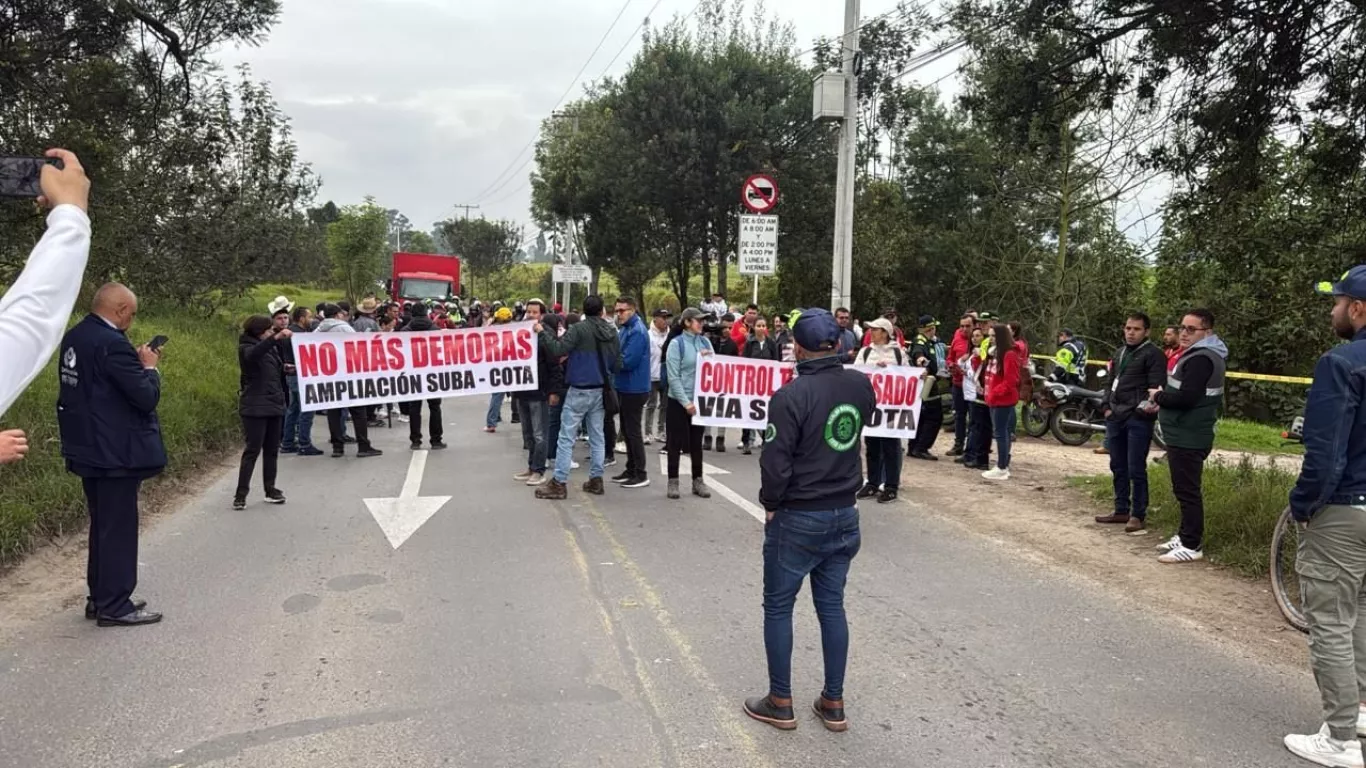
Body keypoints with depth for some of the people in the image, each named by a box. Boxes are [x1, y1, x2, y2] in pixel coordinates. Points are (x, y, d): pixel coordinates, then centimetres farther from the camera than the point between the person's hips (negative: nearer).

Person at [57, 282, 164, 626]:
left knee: (103, 526, 18)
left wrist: (135, 362, 10)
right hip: (115, 452, -10)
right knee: (118, 529, 0)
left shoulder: (74, 337, 9)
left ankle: (100, 598, 27)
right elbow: (147, 397, -22)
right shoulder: (111, 343, -21)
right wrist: (149, 367, -5)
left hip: (90, 448, 10)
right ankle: (115, 606, 8)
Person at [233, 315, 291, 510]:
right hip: (255, 407, -7)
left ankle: (270, 489, 16)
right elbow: (254, 354, -34)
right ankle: (241, 494, -4)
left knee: (272, 450, 9)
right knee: (253, 450, -8)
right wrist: (276, 338, -46)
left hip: (275, 405, 7)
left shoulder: (272, 347, 14)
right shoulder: (246, 348, -7)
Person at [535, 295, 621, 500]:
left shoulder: (579, 328, -14)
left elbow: (557, 350, -20)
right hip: (600, 391, 6)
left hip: (579, 391, -6)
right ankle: (596, 480, 17)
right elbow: (617, 364, 7)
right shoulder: (612, 332, 3)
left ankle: (559, 483, 0)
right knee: (597, 437, 13)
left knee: (566, 437, -2)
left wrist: (542, 332, -7)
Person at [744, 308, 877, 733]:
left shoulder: (792, 395, -21)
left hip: (797, 519, -6)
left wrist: (770, 504, -3)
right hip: (844, 515, 6)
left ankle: (780, 703, 19)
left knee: (778, 607, 9)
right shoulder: (861, 386, -2)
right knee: (832, 606, 15)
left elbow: (775, 461, -19)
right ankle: (833, 703, 23)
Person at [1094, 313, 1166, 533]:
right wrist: (1107, 407, 10)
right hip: (1115, 418, 8)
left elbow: (1156, 389, -14)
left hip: (1138, 419, -8)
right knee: (1118, 467, 13)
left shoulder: (1153, 354, -7)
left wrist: (1141, 410, -19)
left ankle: (1138, 514, 4)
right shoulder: (1121, 353, 19)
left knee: (1136, 469, -4)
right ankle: (1121, 510, 22)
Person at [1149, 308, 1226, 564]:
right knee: (1185, 490, 17)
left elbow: (1186, 398, -27)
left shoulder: (1201, 359, -18)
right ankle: (1186, 537, 27)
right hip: (1185, 435, 11)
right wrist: (1163, 399, 5)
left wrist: (1158, 396, -10)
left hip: (1188, 438, -11)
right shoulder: (1199, 354, 17)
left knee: (1187, 490, -6)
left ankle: (1192, 546, -1)